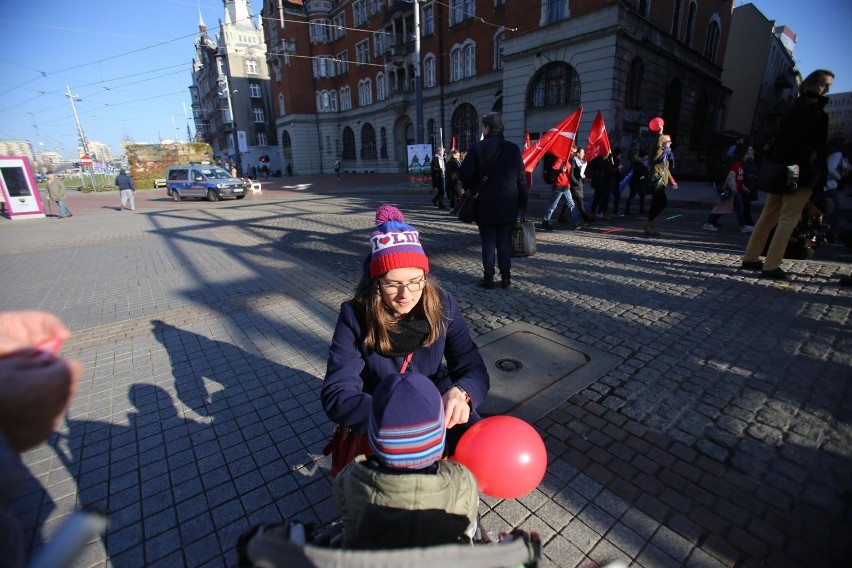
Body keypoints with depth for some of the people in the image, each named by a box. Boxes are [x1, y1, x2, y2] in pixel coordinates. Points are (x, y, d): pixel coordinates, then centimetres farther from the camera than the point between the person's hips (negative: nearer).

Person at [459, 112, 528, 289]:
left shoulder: (477, 148, -8)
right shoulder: (513, 148, 1)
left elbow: (465, 175, -10)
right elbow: (521, 178, 2)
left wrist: (473, 187, 11)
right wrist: (522, 203, 9)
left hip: (485, 205, -2)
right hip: (508, 205, 2)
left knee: (488, 243, 5)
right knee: (505, 243, 9)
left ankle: (488, 278, 7)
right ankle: (506, 277, 12)